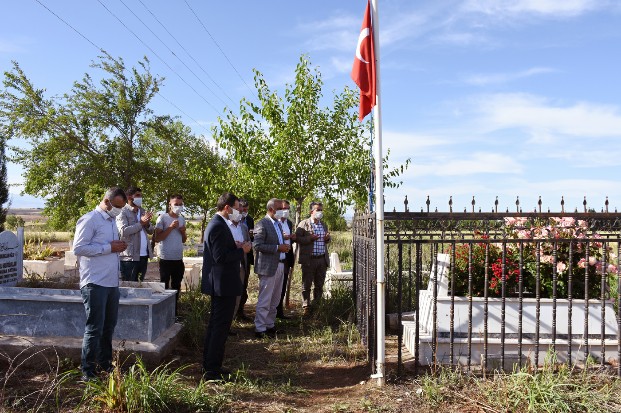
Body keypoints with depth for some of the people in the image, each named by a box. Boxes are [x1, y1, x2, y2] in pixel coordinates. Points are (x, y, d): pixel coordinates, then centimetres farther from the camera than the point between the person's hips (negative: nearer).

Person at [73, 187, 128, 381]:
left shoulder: (112, 221, 17)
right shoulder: (89, 220, -10)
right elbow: (79, 248, -17)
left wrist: (119, 246, 4)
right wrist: (109, 248, -18)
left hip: (112, 282, 9)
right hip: (95, 283, -8)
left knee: (109, 325, 16)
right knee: (95, 327, -3)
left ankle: (104, 363, 29)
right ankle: (87, 370, 9)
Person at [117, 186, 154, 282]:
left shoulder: (143, 211, 17)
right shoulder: (123, 212, -5)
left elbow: (151, 231, 15)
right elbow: (123, 231, -20)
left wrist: (147, 224, -6)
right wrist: (141, 223, -21)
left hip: (144, 256, 7)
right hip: (130, 257, -7)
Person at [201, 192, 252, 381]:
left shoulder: (216, 224, 13)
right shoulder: (219, 226, -19)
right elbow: (221, 257, -25)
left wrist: (236, 247, 5)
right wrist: (242, 250, -15)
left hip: (219, 283, 11)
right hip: (224, 284, -11)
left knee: (215, 324, 18)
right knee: (221, 326, -3)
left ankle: (209, 365, 28)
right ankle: (212, 370, 4)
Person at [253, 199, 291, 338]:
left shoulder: (279, 224, 16)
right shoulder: (262, 224, -12)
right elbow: (257, 245, -20)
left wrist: (285, 246, 7)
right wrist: (278, 248, -21)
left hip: (280, 265, 9)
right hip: (268, 267, -8)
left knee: (274, 300, 15)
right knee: (264, 300, -2)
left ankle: (270, 325, 25)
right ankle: (260, 329, 7)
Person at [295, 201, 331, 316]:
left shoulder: (324, 224, 14)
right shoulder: (303, 224, -4)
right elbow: (297, 238, -9)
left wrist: (327, 238, -1)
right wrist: (310, 238, -21)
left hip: (322, 259, 5)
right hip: (309, 259, -5)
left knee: (319, 285, 11)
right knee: (306, 285, 2)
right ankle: (306, 307, 11)